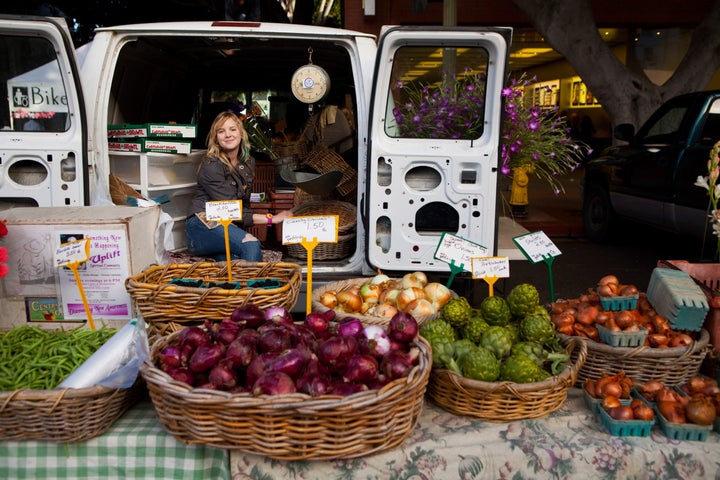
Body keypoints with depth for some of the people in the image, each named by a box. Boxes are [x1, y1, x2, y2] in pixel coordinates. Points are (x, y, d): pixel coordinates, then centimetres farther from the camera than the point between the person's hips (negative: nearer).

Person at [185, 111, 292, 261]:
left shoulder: (249, 162, 11)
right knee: (251, 244, -32)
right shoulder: (211, 166, -12)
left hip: (232, 226, 6)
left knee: (238, 259, -30)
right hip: (203, 225, -5)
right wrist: (271, 219, -20)